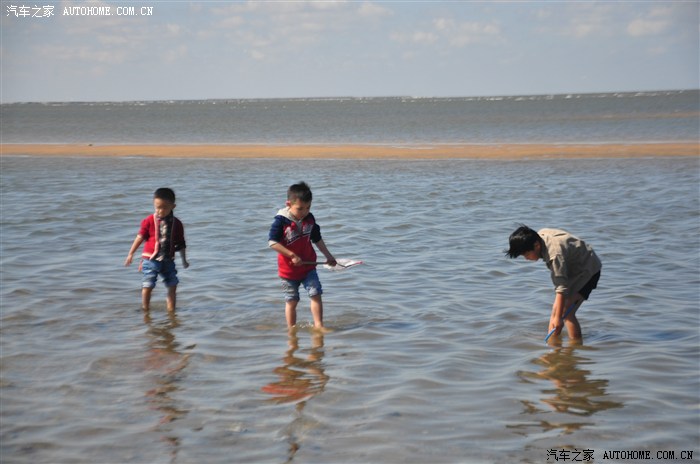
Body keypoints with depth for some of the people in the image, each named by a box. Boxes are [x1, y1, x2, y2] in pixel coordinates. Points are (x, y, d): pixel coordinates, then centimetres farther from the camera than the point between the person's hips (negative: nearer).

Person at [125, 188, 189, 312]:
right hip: (151, 259, -3)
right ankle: (145, 309, 12)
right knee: (148, 285, -5)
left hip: (168, 260, 3)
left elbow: (180, 243, 10)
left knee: (172, 285, 5)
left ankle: (171, 309, 18)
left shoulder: (176, 224, 1)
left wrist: (184, 260, 16)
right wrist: (131, 254, -1)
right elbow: (140, 237, -1)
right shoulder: (149, 221, -6)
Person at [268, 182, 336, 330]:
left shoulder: (309, 219, 0)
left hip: (308, 266, 4)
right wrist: (292, 255, -24)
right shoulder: (281, 221, -17)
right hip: (288, 269, -4)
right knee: (291, 301, 5)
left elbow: (317, 239, 13)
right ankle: (292, 329, 17)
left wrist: (328, 256, 13)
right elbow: (272, 242, -21)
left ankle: (318, 325, -1)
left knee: (316, 294, -6)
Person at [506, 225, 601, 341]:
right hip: (573, 268, 9)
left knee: (566, 312, -17)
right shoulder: (540, 235, -11)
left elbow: (562, 288, -35)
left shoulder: (555, 254, -36)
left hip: (588, 269, -9)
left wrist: (558, 317, -34)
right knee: (555, 309, 3)